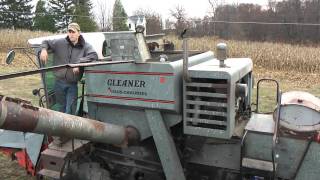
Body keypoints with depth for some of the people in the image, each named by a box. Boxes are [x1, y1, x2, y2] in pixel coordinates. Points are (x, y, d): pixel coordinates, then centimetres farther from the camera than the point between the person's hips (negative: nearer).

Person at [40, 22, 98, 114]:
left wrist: (79, 62, -27)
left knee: (70, 110, -1)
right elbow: (46, 42, 12)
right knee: (61, 107, 17)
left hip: (73, 84, -2)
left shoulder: (85, 46, -5)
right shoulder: (60, 43, -1)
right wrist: (44, 50, -11)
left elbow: (94, 55, -20)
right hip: (59, 82, 2)